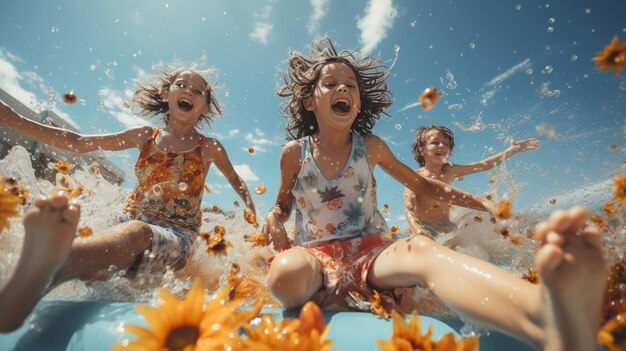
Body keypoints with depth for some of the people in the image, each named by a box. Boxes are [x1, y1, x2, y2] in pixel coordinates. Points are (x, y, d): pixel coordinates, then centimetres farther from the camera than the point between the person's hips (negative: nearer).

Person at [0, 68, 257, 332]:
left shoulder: (210, 148, 6)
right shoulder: (145, 137, 12)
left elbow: (235, 180, 22)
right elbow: (78, 143, 16)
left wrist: (249, 206, 6)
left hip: (176, 235, -7)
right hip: (129, 223, 8)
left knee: (136, 232, -41)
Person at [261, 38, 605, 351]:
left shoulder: (370, 146, 6)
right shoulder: (294, 152, 3)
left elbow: (421, 184, 16)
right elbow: (283, 203, 18)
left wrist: (481, 202, 8)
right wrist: (274, 217, -8)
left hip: (369, 249, 0)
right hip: (315, 254, 1)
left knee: (421, 249, -37)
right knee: (286, 276, -40)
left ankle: (552, 315, -62)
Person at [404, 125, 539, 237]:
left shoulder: (449, 171, 9)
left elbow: (484, 165, 10)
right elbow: (408, 209, -18)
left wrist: (513, 149, 4)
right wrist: (416, 229, -38)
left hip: (447, 228, 5)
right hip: (424, 231, -5)